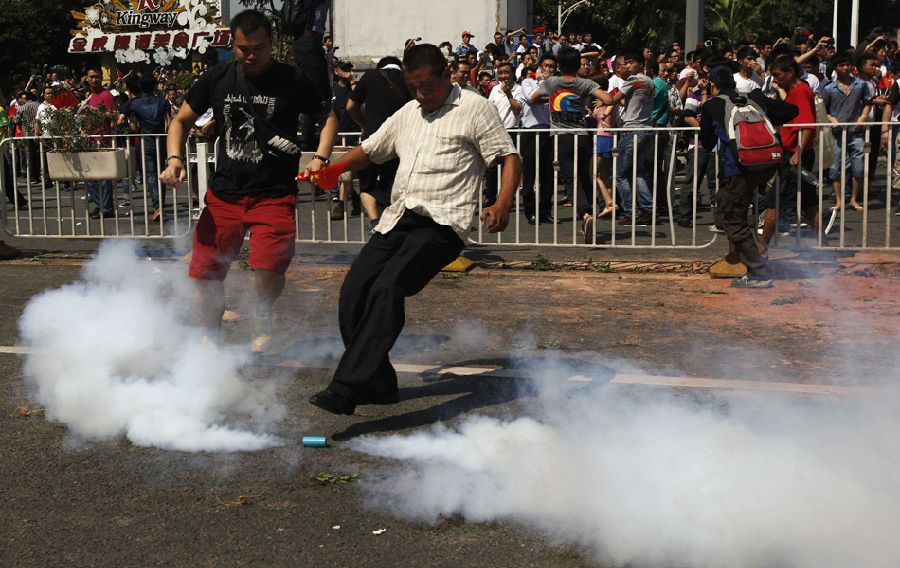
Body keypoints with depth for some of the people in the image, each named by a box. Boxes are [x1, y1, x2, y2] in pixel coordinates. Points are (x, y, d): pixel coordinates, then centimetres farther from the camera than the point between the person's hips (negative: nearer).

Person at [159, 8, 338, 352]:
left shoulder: (293, 81, -3)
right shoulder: (218, 78, 4)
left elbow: (329, 117, 10)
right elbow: (181, 120, 14)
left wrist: (320, 159, -7)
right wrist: (174, 159, -4)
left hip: (274, 194, -3)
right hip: (224, 192, 3)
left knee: (268, 271, -21)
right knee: (206, 272, 4)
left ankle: (262, 320, 13)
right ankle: (212, 337, 32)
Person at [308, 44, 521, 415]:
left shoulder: (475, 108, 5)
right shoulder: (407, 114, 25)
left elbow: (510, 158, -1)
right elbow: (369, 151, 33)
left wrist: (502, 204, -19)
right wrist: (334, 168, 13)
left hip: (441, 222, -7)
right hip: (397, 218, 8)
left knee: (388, 287, -27)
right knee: (353, 293, -5)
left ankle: (346, 389, -32)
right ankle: (379, 384, 10)